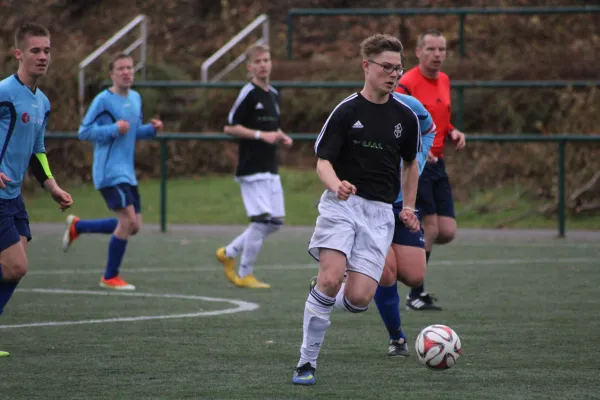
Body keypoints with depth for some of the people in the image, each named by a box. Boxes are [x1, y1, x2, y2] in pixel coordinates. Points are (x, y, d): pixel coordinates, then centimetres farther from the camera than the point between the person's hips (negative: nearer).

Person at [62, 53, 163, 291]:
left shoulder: (136, 98, 13)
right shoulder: (103, 100, -11)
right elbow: (84, 132, -11)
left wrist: (152, 129, 4)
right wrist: (114, 129, -21)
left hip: (127, 173, 8)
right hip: (109, 172, -8)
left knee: (133, 226, 9)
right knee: (128, 220, -16)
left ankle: (77, 227, 26)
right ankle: (110, 277, -1)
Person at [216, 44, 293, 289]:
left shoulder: (274, 95, 15)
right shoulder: (248, 94, -9)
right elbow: (230, 127, -12)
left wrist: (281, 137, 8)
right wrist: (261, 135, -18)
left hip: (270, 169, 8)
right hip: (251, 168, -8)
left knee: (275, 222, 6)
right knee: (261, 220, -12)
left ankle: (229, 253, 22)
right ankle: (244, 275, 1)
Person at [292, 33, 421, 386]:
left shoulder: (405, 116, 9)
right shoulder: (346, 111, -3)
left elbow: (410, 164, 24)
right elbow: (323, 161, -7)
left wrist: (409, 207, 18)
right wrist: (336, 185, -27)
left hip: (380, 213, 3)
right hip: (342, 205, -3)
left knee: (359, 298, -11)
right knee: (330, 279, -23)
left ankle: (325, 301, 25)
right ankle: (308, 362, -9)